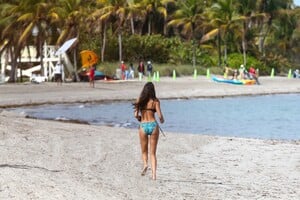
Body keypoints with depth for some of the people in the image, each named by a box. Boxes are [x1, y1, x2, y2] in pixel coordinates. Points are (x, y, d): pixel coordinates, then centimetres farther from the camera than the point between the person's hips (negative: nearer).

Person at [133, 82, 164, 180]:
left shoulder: (139, 100, 4)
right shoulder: (155, 101, -1)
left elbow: (136, 115, -1)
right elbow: (160, 115, -8)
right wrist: (162, 120, 15)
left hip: (143, 126, 1)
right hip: (153, 125, -1)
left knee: (144, 151, 19)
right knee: (153, 153, 7)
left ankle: (145, 164, -10)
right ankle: (154, 174, -5)